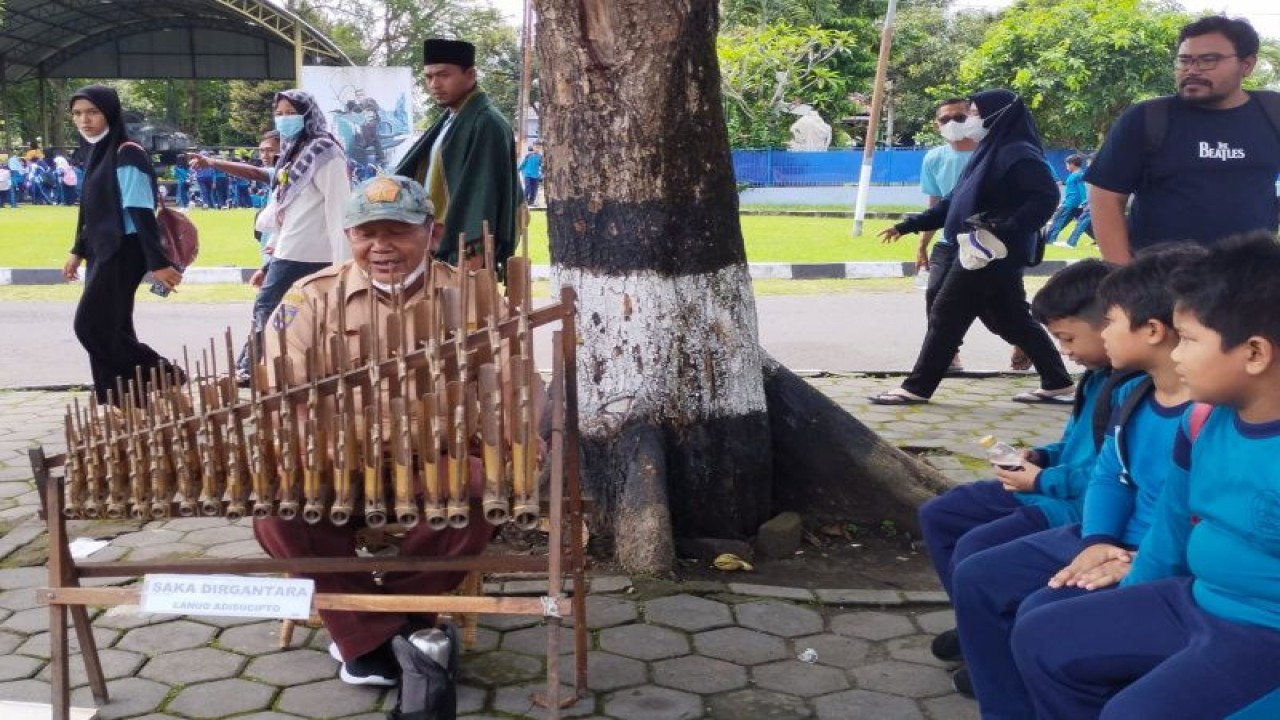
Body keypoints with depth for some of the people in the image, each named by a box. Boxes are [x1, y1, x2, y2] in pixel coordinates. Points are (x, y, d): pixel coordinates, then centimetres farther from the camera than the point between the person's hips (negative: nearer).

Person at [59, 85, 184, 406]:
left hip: (123, 253, -9)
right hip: (101, 252, 9)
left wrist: (157, 263, -21)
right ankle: (125, 401, 14)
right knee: (110, 329, 8)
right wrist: (78, 251, 24)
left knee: (91, 325, -11)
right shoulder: (97, 152, 13)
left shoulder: (127, 154, -13)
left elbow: (142, 212, -19)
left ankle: (162, 375, -2)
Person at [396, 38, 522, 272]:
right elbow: (418, 178, 22)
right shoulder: (450, 120, 15)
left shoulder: (486, 124, -13)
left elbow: (486, 192, -19)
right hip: (437, 245, 9)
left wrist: (473, 254, -24)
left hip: (461, 251, -9)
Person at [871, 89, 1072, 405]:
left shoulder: (1019, 154, -13)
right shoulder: (989, 152, 17)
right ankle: (1057, 383, 20)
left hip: (994, 253, -10)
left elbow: (1047, 197, -22)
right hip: (981, 251, 10)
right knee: (1013, 321, 13)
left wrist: (1006, 230, -31)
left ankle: (916, 387, 4)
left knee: (946, 315, -4)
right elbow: (954, 202, 19)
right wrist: (909, 225, 15)